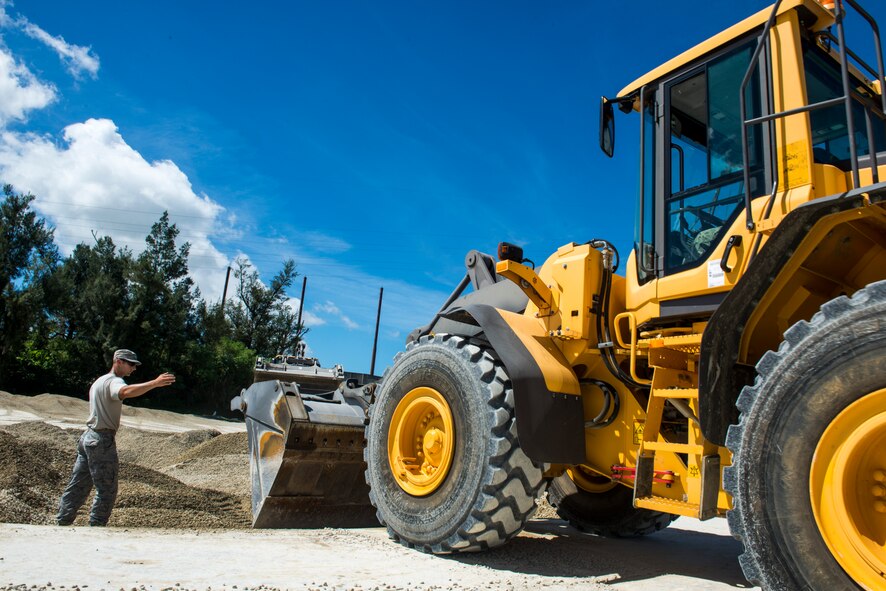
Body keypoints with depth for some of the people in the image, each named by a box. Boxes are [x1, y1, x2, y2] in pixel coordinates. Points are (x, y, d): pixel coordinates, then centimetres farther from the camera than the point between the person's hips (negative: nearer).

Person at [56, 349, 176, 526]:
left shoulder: (99, 381, 20)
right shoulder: (113, 381, -15)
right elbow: (125, 392, -38)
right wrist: (154, 383, -49)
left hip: (88, 437, 10)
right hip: (102, 440, -10)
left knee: (78, 486, 16)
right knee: (107, 491, -2)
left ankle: (62, 523, 22)